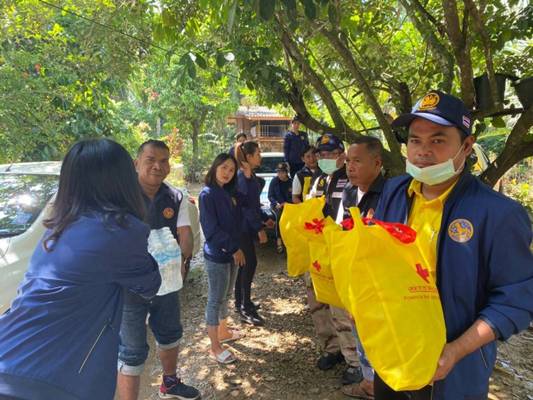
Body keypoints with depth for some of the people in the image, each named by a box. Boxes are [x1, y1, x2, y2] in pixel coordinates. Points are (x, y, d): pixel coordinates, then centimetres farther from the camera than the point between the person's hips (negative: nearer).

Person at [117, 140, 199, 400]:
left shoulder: (176, 198, -2)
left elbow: (185, 234, -8)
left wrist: (183, 258, -28)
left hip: (167, 280, 6)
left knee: (170, 335, 25)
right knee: (132, 351, 2)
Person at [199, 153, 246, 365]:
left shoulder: (229, 193, 9)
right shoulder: (207, 194, -13)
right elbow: (211, 229, -18)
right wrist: (234, 248, -16)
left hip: (232, 252, 7)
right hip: (216, 254, -7)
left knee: (225, 296, 20)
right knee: (216, 299, 2)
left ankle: (223, 331, 38)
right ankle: (215, 347, 14)